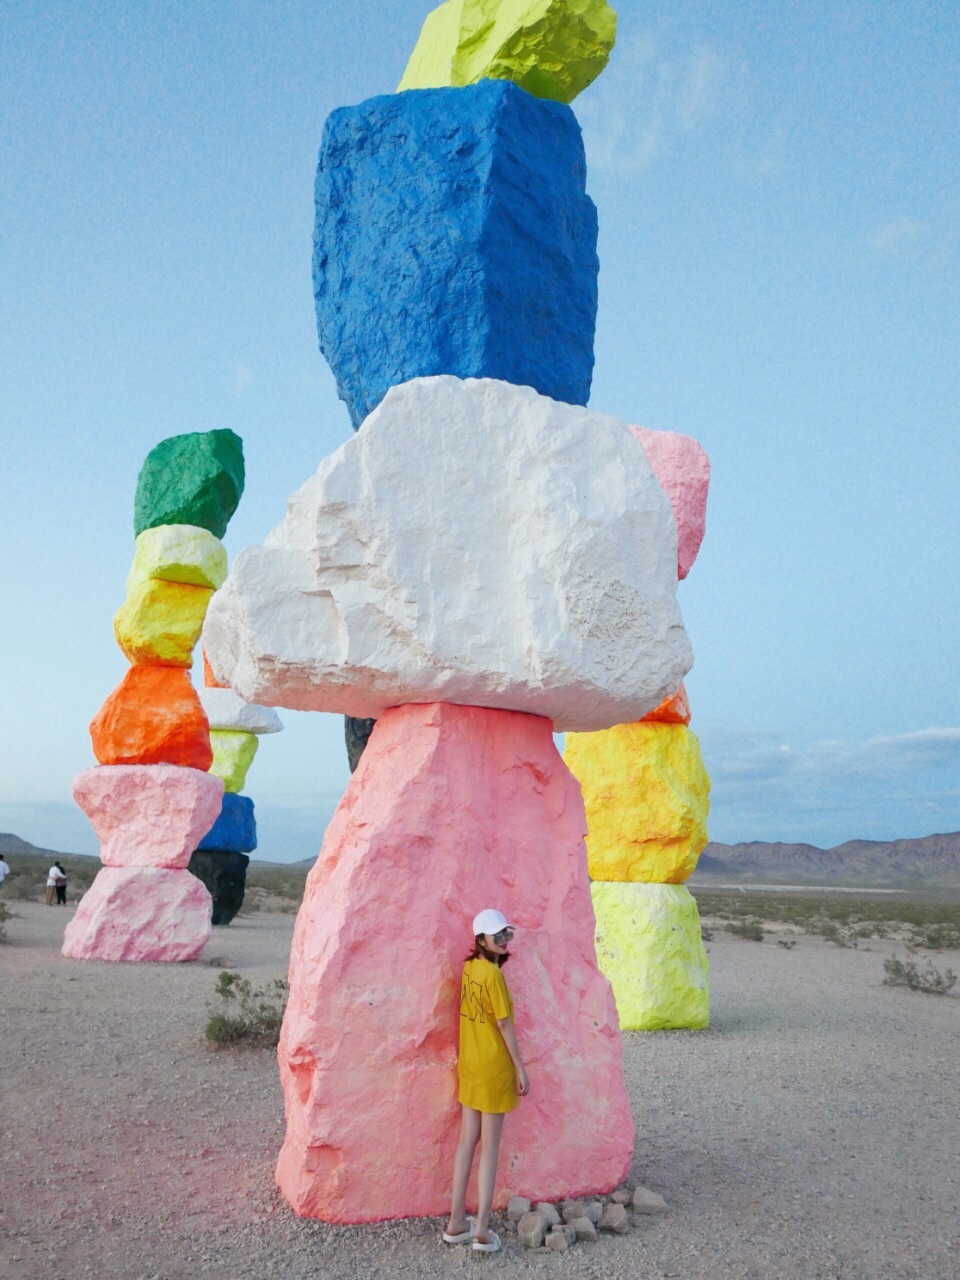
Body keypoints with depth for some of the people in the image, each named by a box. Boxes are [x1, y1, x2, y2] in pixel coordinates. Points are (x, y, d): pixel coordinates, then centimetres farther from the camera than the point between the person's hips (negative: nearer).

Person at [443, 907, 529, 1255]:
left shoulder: (469, 967, 1)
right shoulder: (493, 974, -21)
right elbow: (504, 1025, -17)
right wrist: (521, 1069, -10)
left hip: (469, 1067, 7)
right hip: (494, 1069, -7)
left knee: (467, 1141, 14)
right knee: (490, 1147, 4)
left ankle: (456, 1223, 22)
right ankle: (482, 1230, 10)